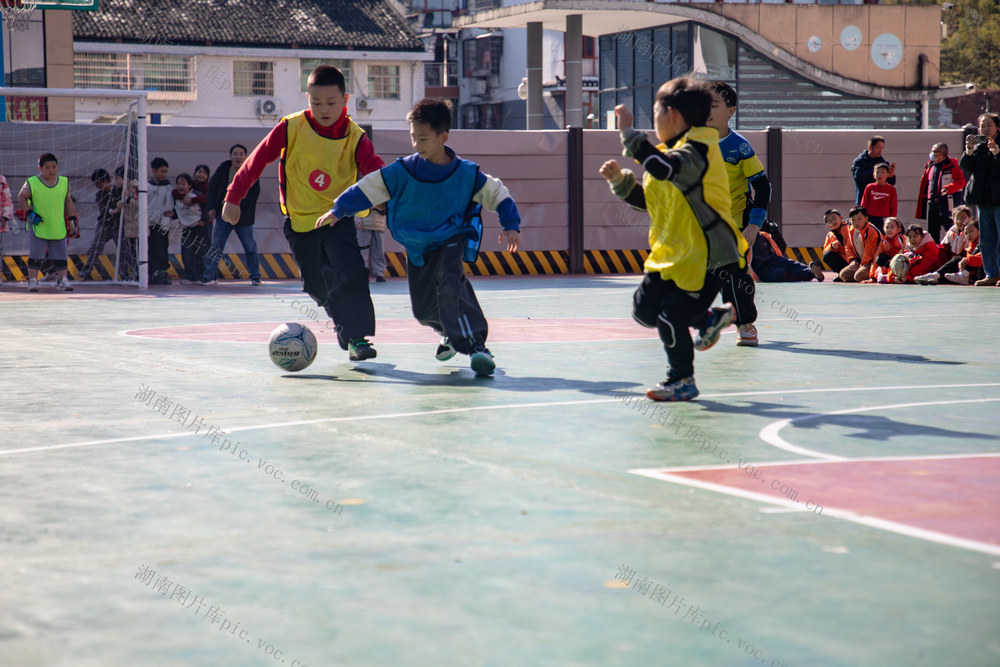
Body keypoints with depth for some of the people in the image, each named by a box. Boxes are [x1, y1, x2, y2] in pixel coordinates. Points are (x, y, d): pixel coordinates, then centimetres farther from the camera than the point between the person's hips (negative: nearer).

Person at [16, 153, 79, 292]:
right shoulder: (32, 183, -5)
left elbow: (68, 202, 14)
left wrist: (72, 220, 9)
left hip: (59, 227, 3)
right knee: (35, 255, -1)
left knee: (61, 255, 4)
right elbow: (21, 198, 0)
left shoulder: (64, 182, 6)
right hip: (38, 227, -3)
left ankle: (61, 280, 12)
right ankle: (32, 280, 7)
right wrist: (30, 213, -11)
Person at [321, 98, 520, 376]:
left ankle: (476, 345, -32)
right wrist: (338, 210, -16)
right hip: (417, 246, 4)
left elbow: (497, 193, -1)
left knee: (450, 285, -32)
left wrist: (510, 226, -8)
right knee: (423, 309, 7)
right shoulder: (403, 171, -12)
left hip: (451, 241, -3)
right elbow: (369, 187, -9)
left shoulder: (466, 174, -14)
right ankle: (452, 332, 40)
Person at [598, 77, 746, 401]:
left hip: (706, 256, -10)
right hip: (672, 254, 10)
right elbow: (649, 200, 20)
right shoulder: (674, 152, 13)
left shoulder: (697, 150, -17)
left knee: (670, 317, -10)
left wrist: (629, 132, -34)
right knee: (644, 310, 10)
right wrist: (620, 180, 5)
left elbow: (664, 168, -39)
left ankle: (682, 381, 11)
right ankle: (709, 319, 30)